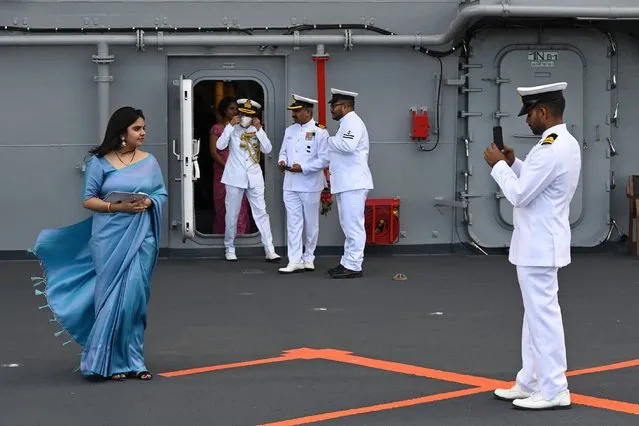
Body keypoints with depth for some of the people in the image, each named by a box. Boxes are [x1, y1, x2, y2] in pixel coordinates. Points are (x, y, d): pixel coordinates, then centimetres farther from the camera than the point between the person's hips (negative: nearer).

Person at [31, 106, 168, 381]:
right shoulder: (99, 162, -2)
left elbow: (162, 193, 11)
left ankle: (132, 360, 13)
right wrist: (117, 207, -17)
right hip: (109, 238, -2)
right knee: (112, 297, 1)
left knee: (135, 297, 2)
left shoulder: (149, 161, 7)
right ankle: (111, 362, 12)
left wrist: (149, 202, -11)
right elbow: (88, 199, -3)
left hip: (140, 237, 2)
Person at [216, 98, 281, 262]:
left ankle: (270, 250, -5)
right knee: (232, 214, 5)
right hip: (235, 177, -2)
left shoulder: (257, 130, 8)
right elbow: (220, 145, -14)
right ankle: (229, 248, 18)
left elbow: (267, 149, -4)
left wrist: (259, 129, -10)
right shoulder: (232, 129, 2)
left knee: (261, 213, -3)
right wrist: (231, 125, -15)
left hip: (254, 177, 2)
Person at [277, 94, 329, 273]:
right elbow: (283, 151, 19)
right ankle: (295, 260, 0)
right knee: (293, 223, 0)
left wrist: (303, 168, -20)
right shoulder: (289, 130, 11)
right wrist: (282, 161, -5)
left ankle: (308, 258, 19)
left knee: (311, 223, 7)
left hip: (310, 185, -5)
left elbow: (324, 159, -13)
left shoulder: (320, 132, -9)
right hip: (290, 184, 5)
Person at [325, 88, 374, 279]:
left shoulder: (352, 122, -12)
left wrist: (328, 140, -13)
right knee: (349, 226, 14)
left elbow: (347, 146, -27)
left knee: (353, 226, -8)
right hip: (346, 183, 11)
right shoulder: (346, 123, 21)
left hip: (353, 183, -11)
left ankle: (353, 267, -7)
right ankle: (347, 263, 20)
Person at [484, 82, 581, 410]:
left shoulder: (551, 149, -22)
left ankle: (554, 391, 0)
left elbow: (519, 194, -22)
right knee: (536, 314, 16)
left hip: (539, 246, -11)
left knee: (543, 315, -5)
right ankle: (531, 382, 24)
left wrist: (498, 165, -9)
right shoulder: (565, 143, 11)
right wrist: (513, 164, 8)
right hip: (540, 243, 11)